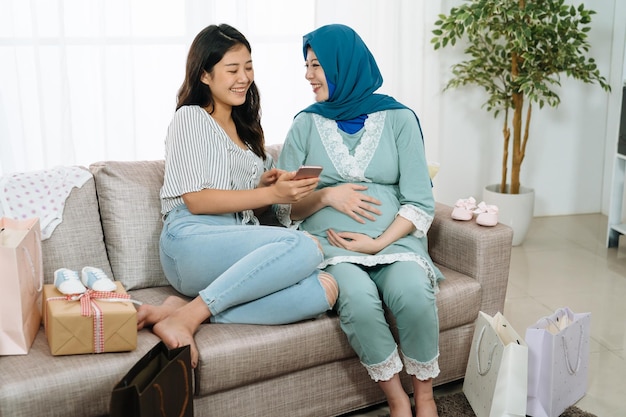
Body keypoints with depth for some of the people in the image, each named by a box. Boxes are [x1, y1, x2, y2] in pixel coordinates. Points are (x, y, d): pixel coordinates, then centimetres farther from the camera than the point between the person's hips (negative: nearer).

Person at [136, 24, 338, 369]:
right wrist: (271, 194, -13)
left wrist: (267, 184, 2)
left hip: (241, 245, 7)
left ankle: (190, 310, -24)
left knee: (323, 290, -24)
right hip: (191, 242, -6)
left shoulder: (246, 127, 27)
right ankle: (186, 318, -28)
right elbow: (196, 200, -6)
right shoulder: (190, 118, 5)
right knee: (305, 246, -32)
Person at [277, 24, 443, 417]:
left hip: (395, 238, 0)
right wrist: (325, 196, -9)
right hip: (332, 243, 0)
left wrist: (379, 242, -13)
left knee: (411, 292, -32)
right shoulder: (306, 124, 11)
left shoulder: (399, 119, 7)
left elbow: (420, 203, 1)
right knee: (359, 297, -33)